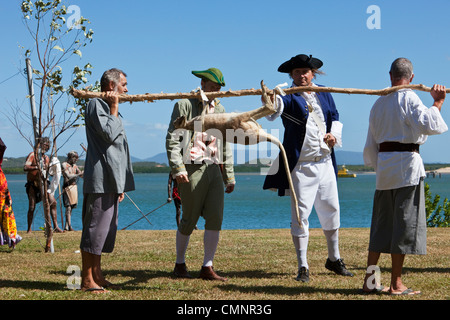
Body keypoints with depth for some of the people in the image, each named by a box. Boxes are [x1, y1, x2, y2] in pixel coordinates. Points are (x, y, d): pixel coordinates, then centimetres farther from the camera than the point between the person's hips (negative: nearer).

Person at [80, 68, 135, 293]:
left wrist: (120, 185, 23)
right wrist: (114, 108, -8)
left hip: (111, 180, 10)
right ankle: (87, 279, -6)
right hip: (99, 179, -10)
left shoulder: (108, 107, 25)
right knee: (95, 227, -9)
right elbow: (108, 133, -20)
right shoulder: (96, 105, -6)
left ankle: (97, 275, 16)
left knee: (106, 228, 11)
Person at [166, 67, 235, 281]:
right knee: (189, 220, 1)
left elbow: (225, 144, 22)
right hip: (193, 169, -5)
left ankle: (207, 267, 2)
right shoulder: (185, 105, 1)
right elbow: (172, 139, -5)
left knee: (215, 218, -5)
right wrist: (177, 168, -16)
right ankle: (180, 264, 19)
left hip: (214, 169, 5)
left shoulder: (219, 109, 19)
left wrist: (229, 175, 19)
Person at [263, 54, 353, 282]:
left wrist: (334, 135, -2)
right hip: (301, 165, -5)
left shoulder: (324, 94, 10)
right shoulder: (290, 97, -7)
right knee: (300, 214, -6)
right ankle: (303, 267, 1)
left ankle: (334, 259, 31)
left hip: (325, 162, 5)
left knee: (331, 210, 14)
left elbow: (336, 118, 20)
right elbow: (275, 110, -29)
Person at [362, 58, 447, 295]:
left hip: (384, 163, 7)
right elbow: (428, 125, -21)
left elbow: (370, 145, 19)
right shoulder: (409, 98, -7)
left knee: (381, 224, 11)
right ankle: (396, 284, 1)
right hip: (406, 164, -7)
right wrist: (437, 102, -8)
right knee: (404, 222, -1)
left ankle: (369, 280, 12)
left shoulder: (378, 103, 15)